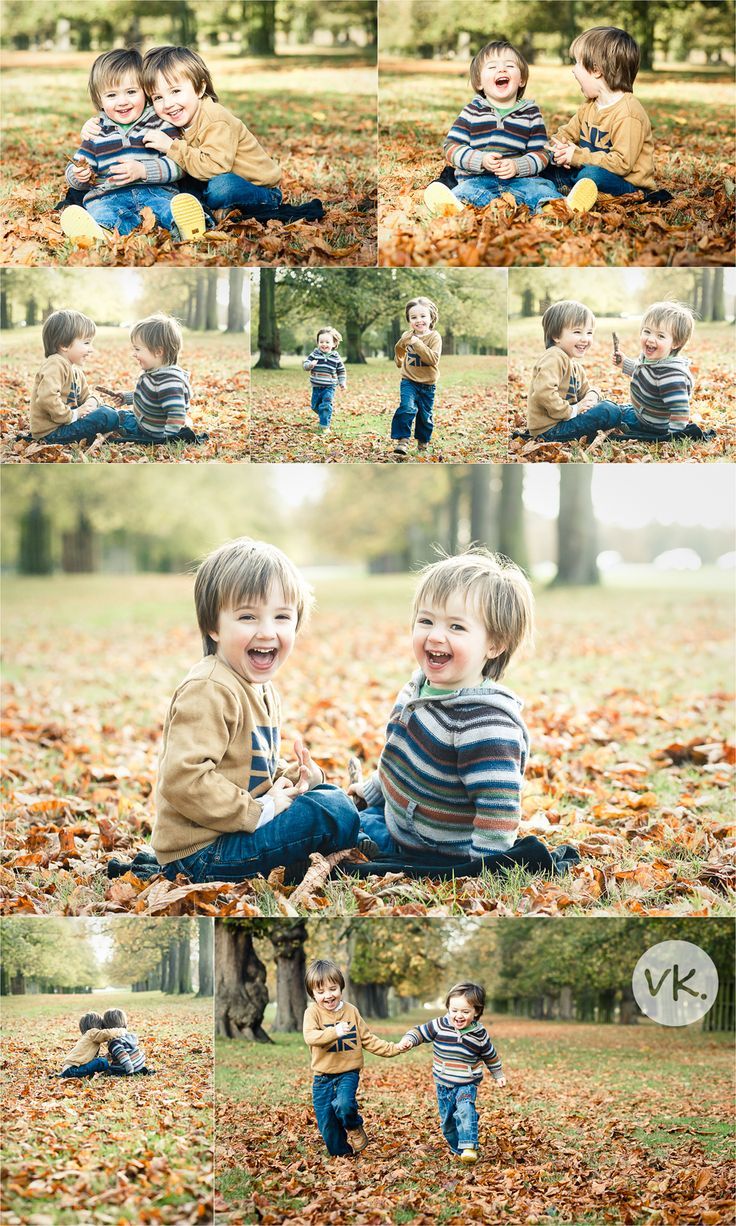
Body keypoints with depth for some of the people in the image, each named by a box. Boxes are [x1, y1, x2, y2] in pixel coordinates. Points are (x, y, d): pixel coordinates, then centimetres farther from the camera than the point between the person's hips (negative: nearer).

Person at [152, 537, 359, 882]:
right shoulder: (209, 692, -20)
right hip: (200, 851, -11)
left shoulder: (263, 690, 13)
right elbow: (183, 779, -29)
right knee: (337, 814, -16)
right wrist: (257, 812, -23)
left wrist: (293, 778, 4)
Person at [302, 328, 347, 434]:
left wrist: (342, 382, 3)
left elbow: (341, 371, 9)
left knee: (326, 405, -14)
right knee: (315, 406, 15)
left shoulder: (336, 357, -2)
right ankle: (322, 417, 43)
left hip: (329, 387, -3)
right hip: (316, 386, 3)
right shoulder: (314, 354, -3)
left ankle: (325, 425, -7)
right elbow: (305, 364, -6)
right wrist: (310, 365, -28)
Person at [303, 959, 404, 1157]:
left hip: (348, 1072, 0)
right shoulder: (313, 1012, -7)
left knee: (344, 1105, -27)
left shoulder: (351, 1011, 5)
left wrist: (392, 1049, 7)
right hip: (323, 1076, 0)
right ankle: (340, 1153, 25)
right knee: (326, 1122, 1)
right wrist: (334, 1032, -42)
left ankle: (354, 1127, 4)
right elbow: (309, 1036, -27)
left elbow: (367, 1039, 13)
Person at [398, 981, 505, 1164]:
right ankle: (457, 1148, 30)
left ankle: (469, 1147, -30)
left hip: (467, 1084, -3)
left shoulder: (480, 1035, -8)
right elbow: (420, 1031, -4)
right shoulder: (439, 1026, -11)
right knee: (447, 1120, 11)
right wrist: (408, 1040, -26)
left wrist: (498, 1075, 19)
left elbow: (490, 1055, 8)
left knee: (465, 1111, -28)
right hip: (443, 1084, 3)